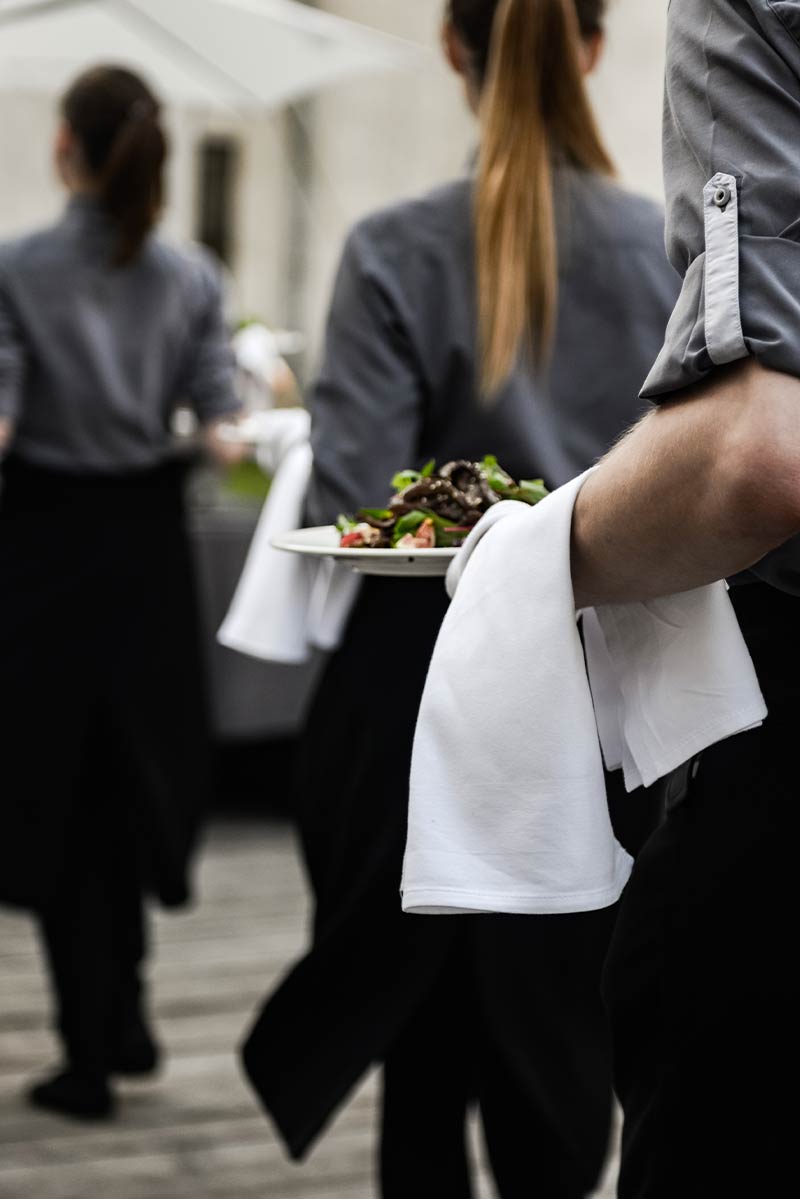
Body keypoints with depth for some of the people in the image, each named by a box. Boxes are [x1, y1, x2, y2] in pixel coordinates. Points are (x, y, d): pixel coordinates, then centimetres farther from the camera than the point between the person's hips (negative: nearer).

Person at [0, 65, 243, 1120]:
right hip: (147, 534, 3)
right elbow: (218, 428, -4)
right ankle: (123, 1019, 23)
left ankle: (89, 1056, 8)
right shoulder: (192, 279, -2)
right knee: (133, 775, 19)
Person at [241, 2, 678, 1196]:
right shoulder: (672, 249, -3)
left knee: (426, 1047, 14)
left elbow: (354, 505, -16)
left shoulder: (400, 252, -10)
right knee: (561, 1055, 13)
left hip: (433, 684, -2)